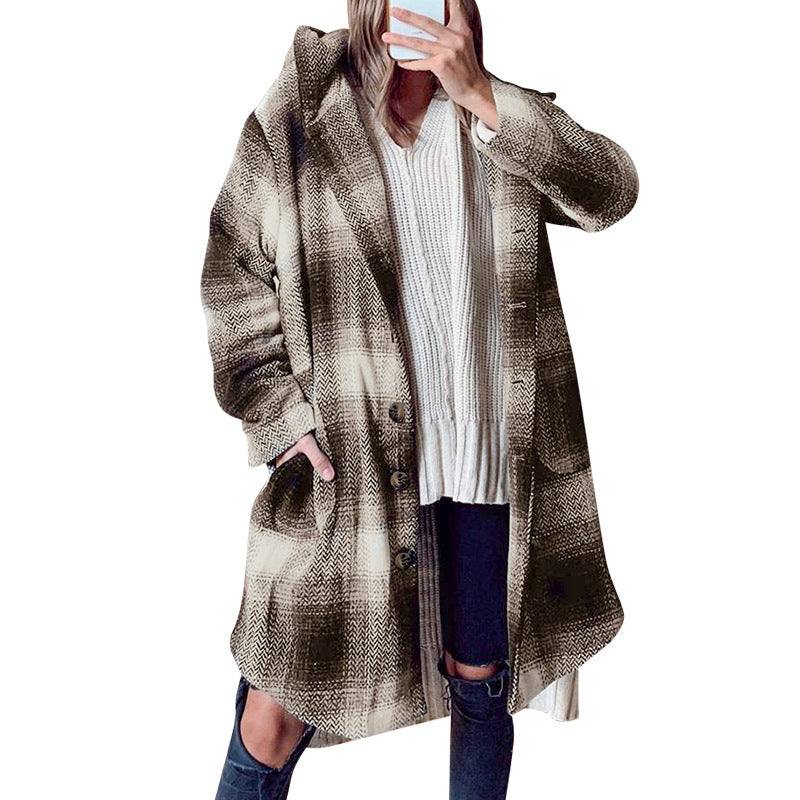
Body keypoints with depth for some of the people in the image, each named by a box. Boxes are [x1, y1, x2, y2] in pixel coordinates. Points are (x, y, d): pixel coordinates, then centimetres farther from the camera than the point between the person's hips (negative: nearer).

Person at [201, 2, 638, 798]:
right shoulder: (302, 116, 1)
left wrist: (481, 98, -14)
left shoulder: (495, 121, 8)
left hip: (479, 452, 3)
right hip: (343, 459, -2)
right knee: (277, 713, 3)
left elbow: (611, 193, -6)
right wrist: (284, 419, -8)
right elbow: (235, 275, 0)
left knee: (478, 681, 17)